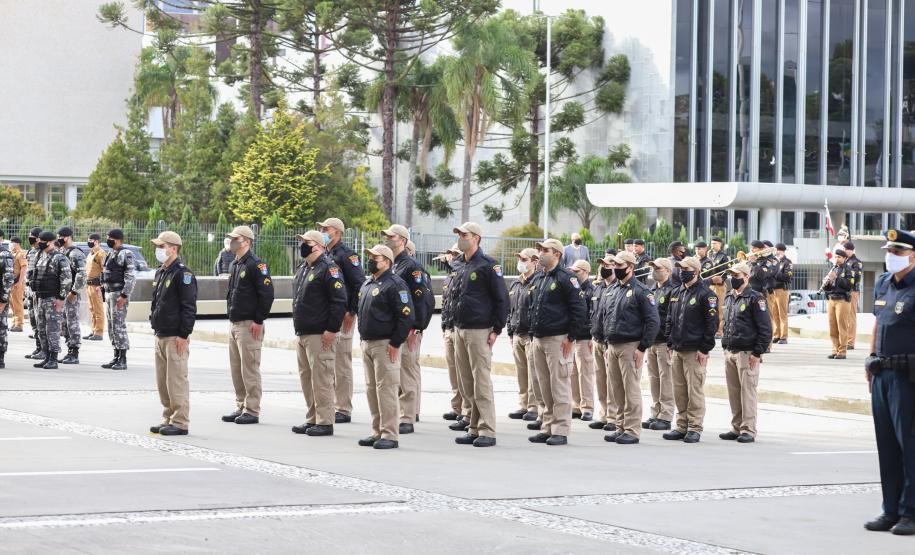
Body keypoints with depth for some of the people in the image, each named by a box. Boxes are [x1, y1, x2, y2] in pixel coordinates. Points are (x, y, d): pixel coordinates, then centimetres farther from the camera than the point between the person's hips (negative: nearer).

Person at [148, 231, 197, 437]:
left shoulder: (182, 274, -12)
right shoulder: (160, 273, 16)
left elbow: (189, 307, -16)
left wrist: (183, 335, -19)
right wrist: (154, 324, 18)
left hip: (176, 338, -9)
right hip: (160, 336, 9)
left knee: (176, 381, -8)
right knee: (162, 382, 12)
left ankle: (180, 423, -4)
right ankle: (168, 419, 19)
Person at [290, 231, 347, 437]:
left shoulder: (328, 269, -11)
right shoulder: (302, 269, 18)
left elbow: (339, 301, -17)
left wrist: (331, 330, -19)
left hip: (320, 335, -10)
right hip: (302, 334, 10)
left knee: (321, 379, -8)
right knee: (306, 378, 13)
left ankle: (325, 422, -5)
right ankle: (312, 419, 20)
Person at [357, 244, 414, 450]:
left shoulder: (394, 284, -10)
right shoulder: (367, 285, 18)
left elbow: (406, 315, -16)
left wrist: (395, 343, -18)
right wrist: (363, 338, 17)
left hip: (385, 345, -9)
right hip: (367, 344, 9)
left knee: (386, 389, -10)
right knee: (371, 389, 12)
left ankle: (390, 435, -8)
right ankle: (377, 432, 19)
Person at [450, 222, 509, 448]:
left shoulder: (488, 266, -8)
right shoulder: (462, 267, 17)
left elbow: (502, 299, -10)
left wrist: (496, 330, -13)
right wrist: (455, 326, 17)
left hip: (479, 332, -8)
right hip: (460, 331, 8)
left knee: (482, 383, -9)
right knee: (468, 385, 10)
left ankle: (487, 432, -7)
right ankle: (474, 430, 15)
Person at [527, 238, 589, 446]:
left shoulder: (566, 278, -8)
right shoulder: (539, 280, 18)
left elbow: (579, 309, -12)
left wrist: (571, 337, -15)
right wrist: (533, 334, 17)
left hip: (558, 340, -8)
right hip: (539, 341, 9)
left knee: (559, 386, -7)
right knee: (545, 388, 11)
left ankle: (561, 431, -5)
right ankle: (548, 428, 16)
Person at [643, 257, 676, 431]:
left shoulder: (672, 291, -9)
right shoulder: (652, 291, 18)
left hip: (664, 343, -9)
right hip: (651, 342, 9)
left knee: (666, 380, -5)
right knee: (654, 379, 11)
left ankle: (666, 417, -3)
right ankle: (655, 415, 17)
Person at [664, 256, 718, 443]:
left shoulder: (705, 294, -7)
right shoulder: (676, 293, 15)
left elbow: (712, 323, -10)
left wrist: (704, 349, -13)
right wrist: (670, 344, 13)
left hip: (694, 351, -7)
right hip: (677, 351, 7)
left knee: (695, 391, -5)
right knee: (679, 391, 9)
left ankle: (695, 428, 0)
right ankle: (682, 426, 16)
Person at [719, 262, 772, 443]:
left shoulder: (755, 299, -8)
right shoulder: (729, 298, 16)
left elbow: (765, 328, -11)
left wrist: (758, 353, -15)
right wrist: (725, 346, 17)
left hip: (747, 353, -8)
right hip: (729, 353, 8)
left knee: (747, 391, -6)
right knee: (733, 392, 10)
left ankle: (748, 430, -3)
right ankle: (737, 428, 17)